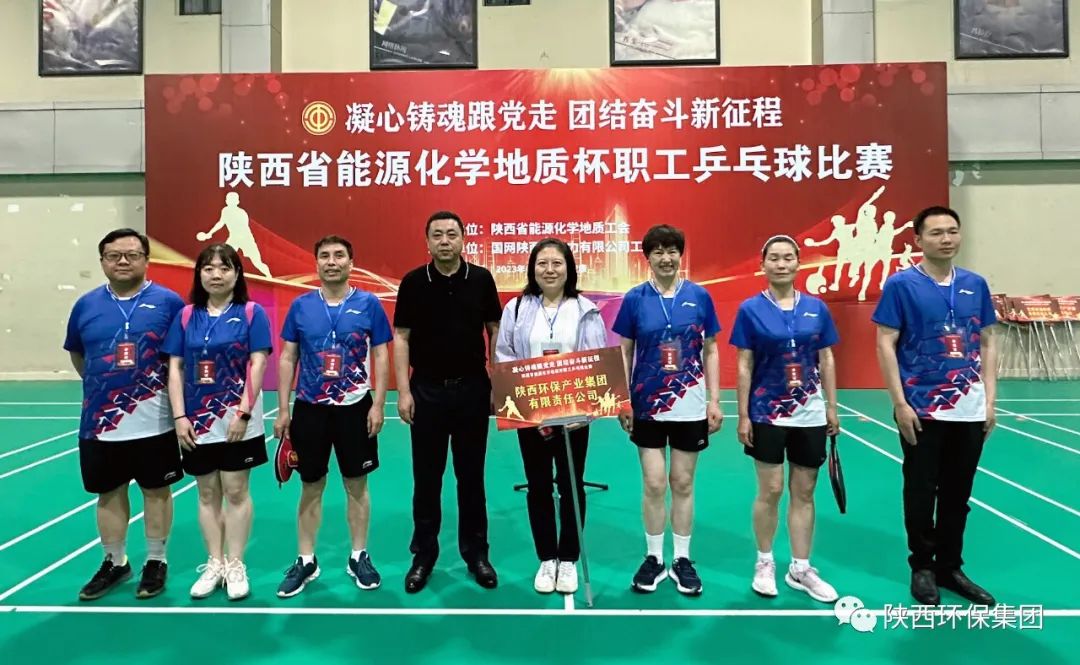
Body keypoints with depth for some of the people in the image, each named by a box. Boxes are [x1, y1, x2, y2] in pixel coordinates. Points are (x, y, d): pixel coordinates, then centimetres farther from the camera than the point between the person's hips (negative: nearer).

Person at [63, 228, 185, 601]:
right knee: (109, 493, 15)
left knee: (156, 490, 9)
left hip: (154, 422, -3)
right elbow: (76, 354, 19)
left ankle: (156, 562, 25)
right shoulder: (86, 305, 4)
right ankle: (114, 563, 32)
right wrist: (100, 384, 12)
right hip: (99, 422, 3)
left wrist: (175, 393, -3)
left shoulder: (168, 302, -6)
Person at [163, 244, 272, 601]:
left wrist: (244, 412, -15)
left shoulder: (252, 313, -3)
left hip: (237, 419, -3)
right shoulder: (186, 316, 6)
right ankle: (214, 564, 24)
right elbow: (175, 368, 5)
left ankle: (236, 566, 17)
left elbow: (257, 364, -9)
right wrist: (179, 417, -3)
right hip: (197, 421, 4)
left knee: (236, 491, 3)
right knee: (207, 493, 11)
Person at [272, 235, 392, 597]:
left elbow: (381, 356, -1)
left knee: (357, 485, 10)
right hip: (309, 408, 1)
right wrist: (283, 410, 1)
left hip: (355, 407, -1)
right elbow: (287, 359, 5)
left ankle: (359, 557, 25)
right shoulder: (301, 306, 1)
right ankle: (306, 561, 25)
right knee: (311, 487, 11)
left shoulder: (368, 304, -3)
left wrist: (378, 405, -7)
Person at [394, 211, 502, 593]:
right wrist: (403, 391, -9)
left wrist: (498, 383, -2)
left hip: (472, 389, 1)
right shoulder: (413, 283, -2)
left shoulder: (481, 279, 0)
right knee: (427, 477, 7)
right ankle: (424, 553, 21)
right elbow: (400, 338, -2)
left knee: (471, 475, 9)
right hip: (427, 390, 0)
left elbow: (495, 331, 4)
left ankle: (475, 551, 22)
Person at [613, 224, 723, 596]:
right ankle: (654, 559, 20)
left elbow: (711, 351, 4)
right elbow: (624, 353, 2)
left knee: (683, 483, 10)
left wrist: (714, 400, 0)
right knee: (654, 484, 4)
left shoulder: (699, 296, -1)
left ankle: (682, 560, 23)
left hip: (690, 406, 1)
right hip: (647, 405, 0)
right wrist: (623, 401, -2)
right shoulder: (635, 298, -2)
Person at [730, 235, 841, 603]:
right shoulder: (751, 309, -5)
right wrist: (743, 415, -7)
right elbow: (744, 365, -5)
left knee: (804, 493, 9)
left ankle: (801, 569, 23)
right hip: (767, 413, -3)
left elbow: (827, 360, 8)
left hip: (810, 414, 3)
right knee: (770, 490, 4)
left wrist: (832, 407, 5)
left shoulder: (816, 308, 3)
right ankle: (764, 563, 22)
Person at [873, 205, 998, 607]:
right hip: (921, 409, -4)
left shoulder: (976, 285, 8)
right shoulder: (901, 284, -6)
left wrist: (990, 399, 5)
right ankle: (922, 567, 22)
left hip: (969, 410, 4)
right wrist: (899, 403, -13)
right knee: (921, 493, 6)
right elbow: (885, 344, -8)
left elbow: (988, 343, 12)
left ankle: (950, 567, 27)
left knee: (957, 494, 13)